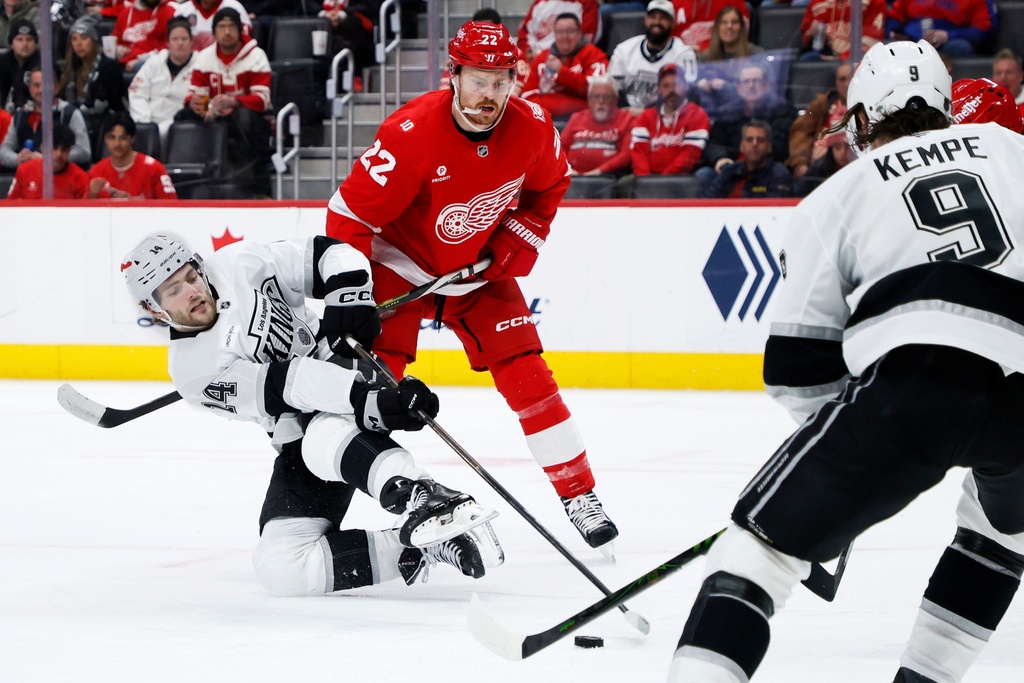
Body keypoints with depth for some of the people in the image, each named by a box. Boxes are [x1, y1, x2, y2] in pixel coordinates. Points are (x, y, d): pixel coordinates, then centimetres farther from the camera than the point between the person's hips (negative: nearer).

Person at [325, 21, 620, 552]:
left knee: (525, 375, -4)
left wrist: (519, 241, -4)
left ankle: (579, 495, 6)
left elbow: (548, 185, 8)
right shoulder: (412, 133, -30)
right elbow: (351, 213, -25)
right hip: (401, 263, -3)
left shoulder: (533, 128, -16)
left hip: (480, 270, 3)